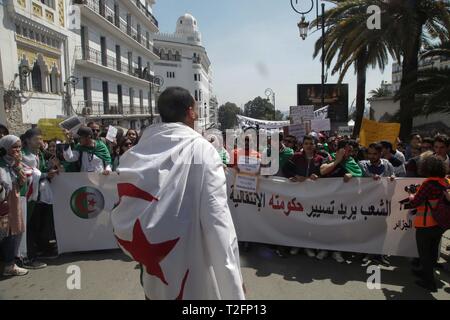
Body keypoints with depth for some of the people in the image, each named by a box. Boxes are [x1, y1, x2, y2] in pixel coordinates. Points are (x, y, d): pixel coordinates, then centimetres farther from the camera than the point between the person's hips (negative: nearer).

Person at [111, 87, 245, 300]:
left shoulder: (140, 149, -3)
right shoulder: (201, 149, -17)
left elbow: (124, 214, 2)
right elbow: (216, 215, -22)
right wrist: (233, 278, -16)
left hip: (153, 266, 5)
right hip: (191, 268, -4)